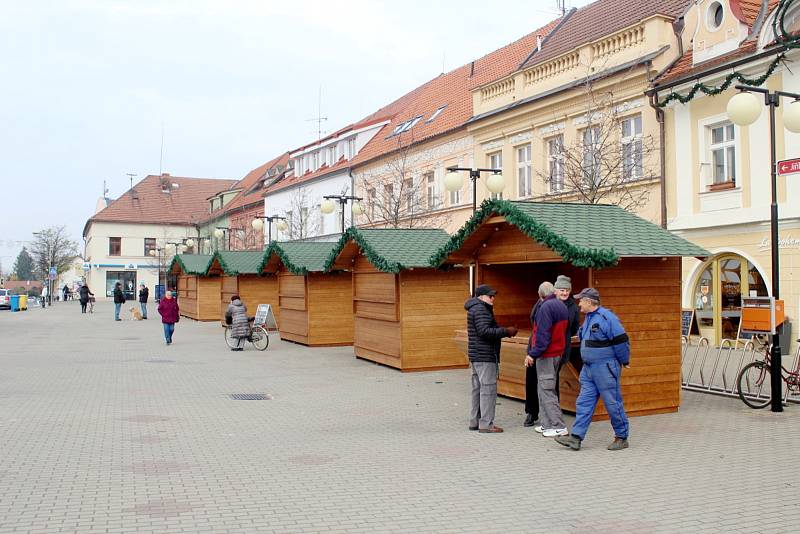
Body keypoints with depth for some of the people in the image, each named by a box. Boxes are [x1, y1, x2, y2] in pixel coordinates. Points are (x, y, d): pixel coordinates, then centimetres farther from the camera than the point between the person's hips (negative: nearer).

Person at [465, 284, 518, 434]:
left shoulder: (476, 309, 19)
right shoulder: (480, 310, -14)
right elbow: (484, 331, -24)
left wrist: (506, 331, 9)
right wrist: (506, 331, -20)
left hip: (476, 356, 11)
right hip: (485, 357, -11)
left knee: (478, 388, 14)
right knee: (488, 388, -8)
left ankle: (474, 421, 19)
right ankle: (486, 424, -7)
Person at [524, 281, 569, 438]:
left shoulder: (545, 307, -17)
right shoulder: (561, 306, 13)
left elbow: (542, 334, -22)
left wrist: (533, 354, -19)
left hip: (546, 355, -10)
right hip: (558, 353, 10)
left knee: (546, 390, -5)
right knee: (544, 389, 16)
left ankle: (558, 426, -6)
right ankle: (547, 424, 20)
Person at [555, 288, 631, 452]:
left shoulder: (606, 317, -16)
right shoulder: (588, 318, 11)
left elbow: (621, 341, -14)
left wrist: (624, 362, -7)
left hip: (605, 369, -9)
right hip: (588, 368, 9)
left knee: (613, 404, 1)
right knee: (584, 403, 5)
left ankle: (622, 438, 14)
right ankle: (576, 437, 6)